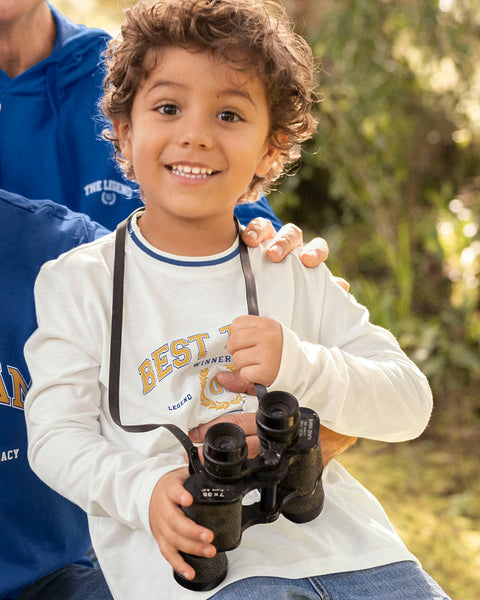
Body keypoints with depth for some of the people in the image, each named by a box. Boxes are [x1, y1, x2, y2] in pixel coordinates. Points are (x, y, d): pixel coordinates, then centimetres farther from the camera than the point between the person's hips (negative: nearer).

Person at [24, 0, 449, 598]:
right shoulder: (78, 283, 3)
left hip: (339, 537, 4)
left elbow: (410, 406, 4)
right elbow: (57, 436, -2)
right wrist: (145, 490, -22)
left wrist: (304, 366, -14)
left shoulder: (296, 274, 8)